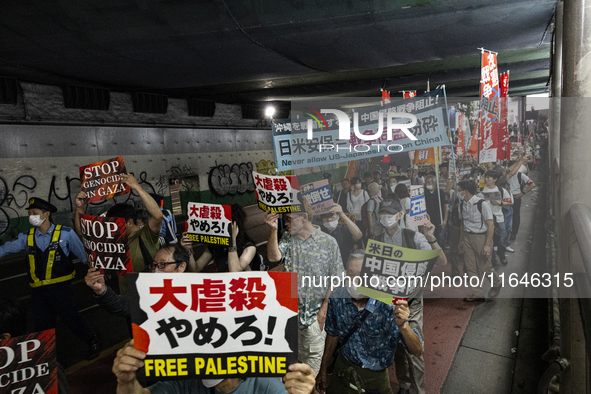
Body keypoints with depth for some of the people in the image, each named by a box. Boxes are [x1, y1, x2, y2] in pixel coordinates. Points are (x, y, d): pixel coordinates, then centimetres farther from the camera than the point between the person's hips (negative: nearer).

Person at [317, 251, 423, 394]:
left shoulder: (388, 305, -29)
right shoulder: (337, 296, -19)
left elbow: (417, 351, -30)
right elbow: (333, 335, -1)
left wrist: (403, 325, -49)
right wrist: (323, 370, 8)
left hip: (375, 375, -2)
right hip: (343, 364, 2)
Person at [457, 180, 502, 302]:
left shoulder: (483, 204, -17)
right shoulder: (463, 204, 4)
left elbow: (491, 225, -18)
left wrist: (487, 245, -21)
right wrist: (461, 241, 13)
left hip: (481, 237, -6)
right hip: (467, 237, 6)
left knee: (484, 267, 3)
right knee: (470, 267, 7)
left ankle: (496, 284, 34)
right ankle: (477, 294, 19)